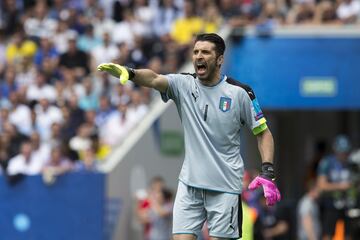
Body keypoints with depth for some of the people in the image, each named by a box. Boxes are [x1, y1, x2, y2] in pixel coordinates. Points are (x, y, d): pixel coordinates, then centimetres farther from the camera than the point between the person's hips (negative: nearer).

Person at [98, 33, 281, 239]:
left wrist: (267, 172, -10)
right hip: (190, 182, 2)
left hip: (225, 185, -2)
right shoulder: (183, 85, 0)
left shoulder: (239, 92, -4)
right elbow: (154, 79, -20)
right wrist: (129, 73, -42)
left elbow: (263, 132, 3)